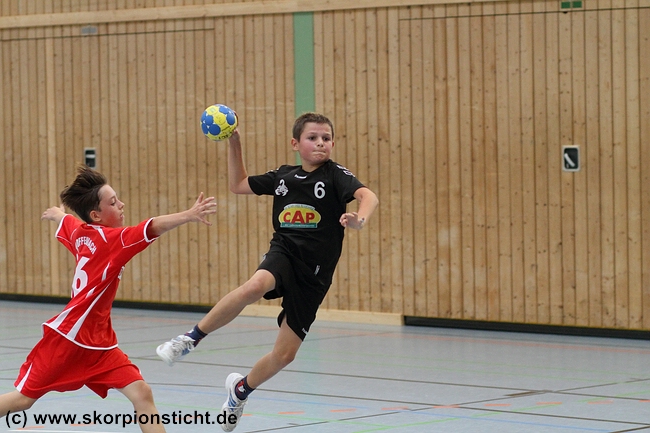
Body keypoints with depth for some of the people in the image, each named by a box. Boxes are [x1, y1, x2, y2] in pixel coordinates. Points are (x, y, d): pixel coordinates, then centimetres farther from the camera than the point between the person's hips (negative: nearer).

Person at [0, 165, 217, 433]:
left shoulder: (80, 233, 5)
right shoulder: (110, 240, -18)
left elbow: (62, 218, 29)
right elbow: (154, 227, -35)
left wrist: (55, 213, 52)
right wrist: (188, 216, -50)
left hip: (99, 343, 8)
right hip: (66, 338, -8)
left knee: (141, 393, -8)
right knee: (23, 399, 5)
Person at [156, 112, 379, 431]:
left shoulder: (335, 175, -4)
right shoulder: (282, 176, 8)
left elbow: (368, 196, -22)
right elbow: (238, 185, 22)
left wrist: (359, 219, -44)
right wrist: (233, 143, 13)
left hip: (314, 275, -1)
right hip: (284, 253, 1)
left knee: (285, 354, 2)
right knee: (254, 286, -37)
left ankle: (241, 389, 32)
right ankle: (191, 339, -24)